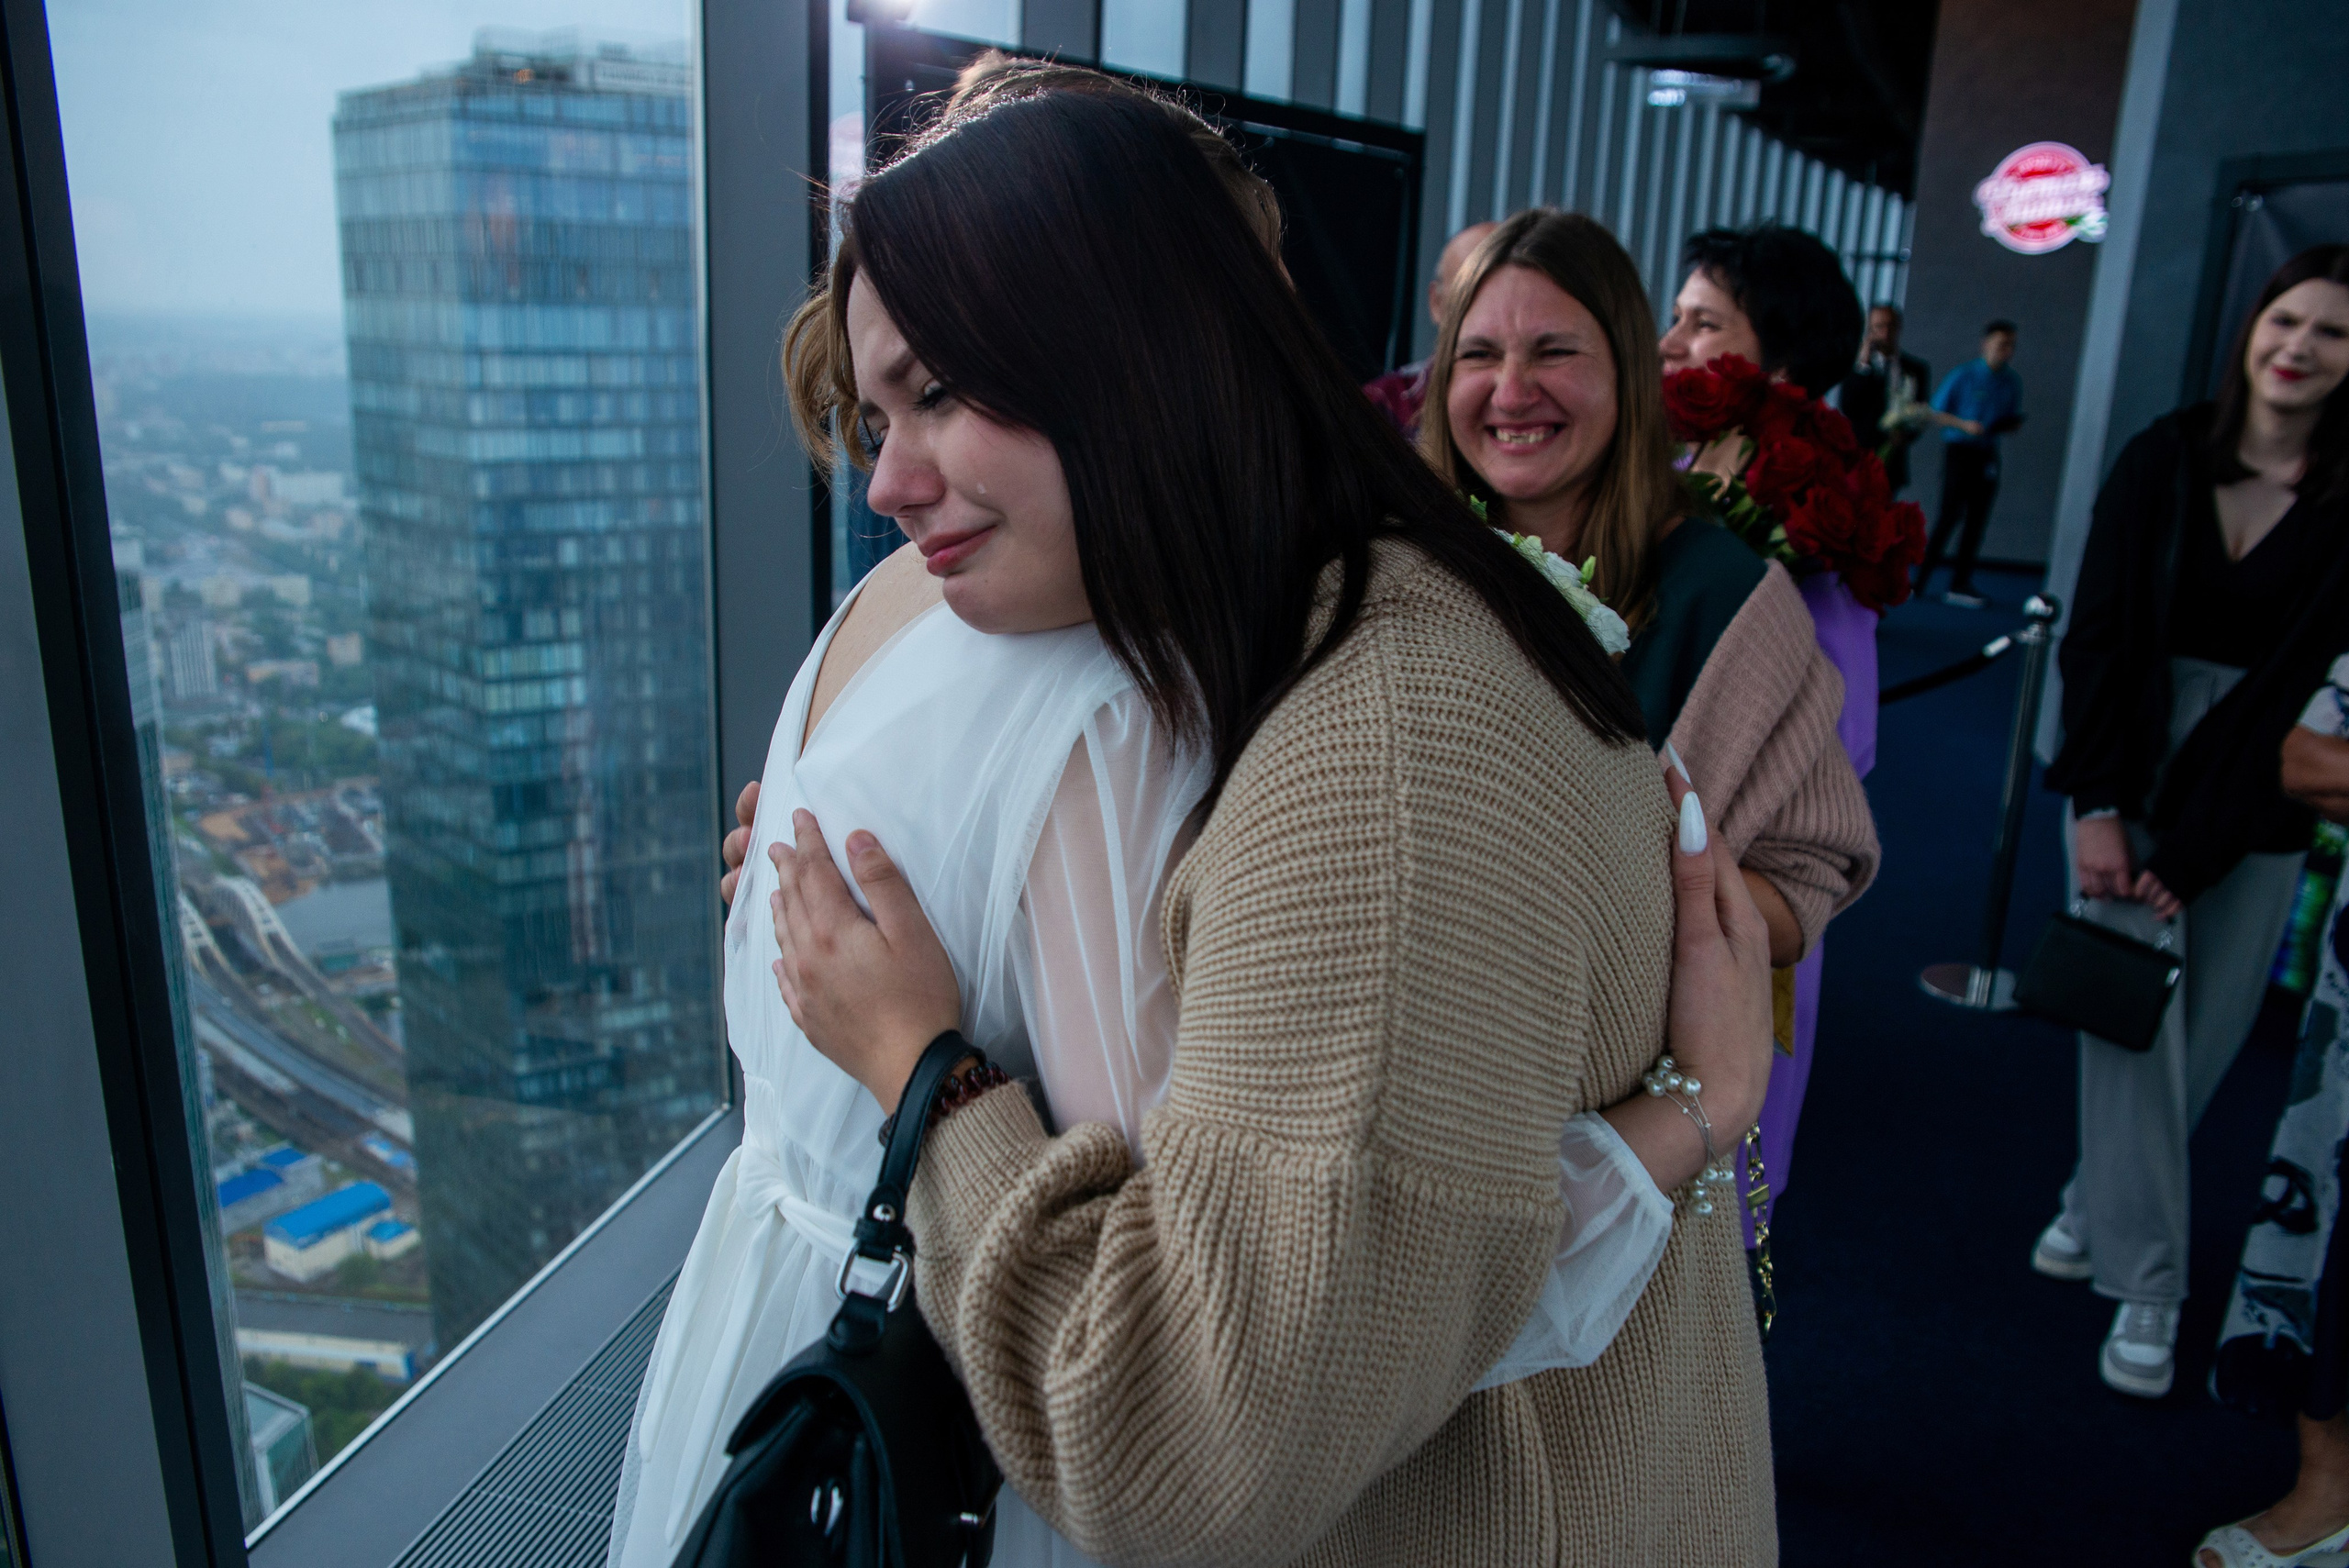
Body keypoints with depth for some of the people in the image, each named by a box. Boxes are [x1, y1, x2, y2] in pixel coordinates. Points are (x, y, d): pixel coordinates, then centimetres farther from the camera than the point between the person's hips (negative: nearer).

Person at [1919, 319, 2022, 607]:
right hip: (1958, 450, -5)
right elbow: (1935, 413, -3)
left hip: (1987, 454, 5)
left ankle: (1960, 585, 6)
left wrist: (2009, 425, -5)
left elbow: (2014, 420, 19)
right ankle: (1922, 577, -1)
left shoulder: (2012, 382, 10)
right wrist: (1964, 425, -17)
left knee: (1977, 518, 2)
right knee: (1951, 513, -11)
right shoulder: (1964, 375, -4)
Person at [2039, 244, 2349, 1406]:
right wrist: (2099, 806, -12)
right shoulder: (2164, 459, -2)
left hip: (2255, 803, 0)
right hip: (2130, 764, 0)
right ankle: (2147, 1284, 9)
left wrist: (2196, 843, -13)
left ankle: (2099, 1202, 27)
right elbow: (2099, 636, -4)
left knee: (2207, 1027, 4)